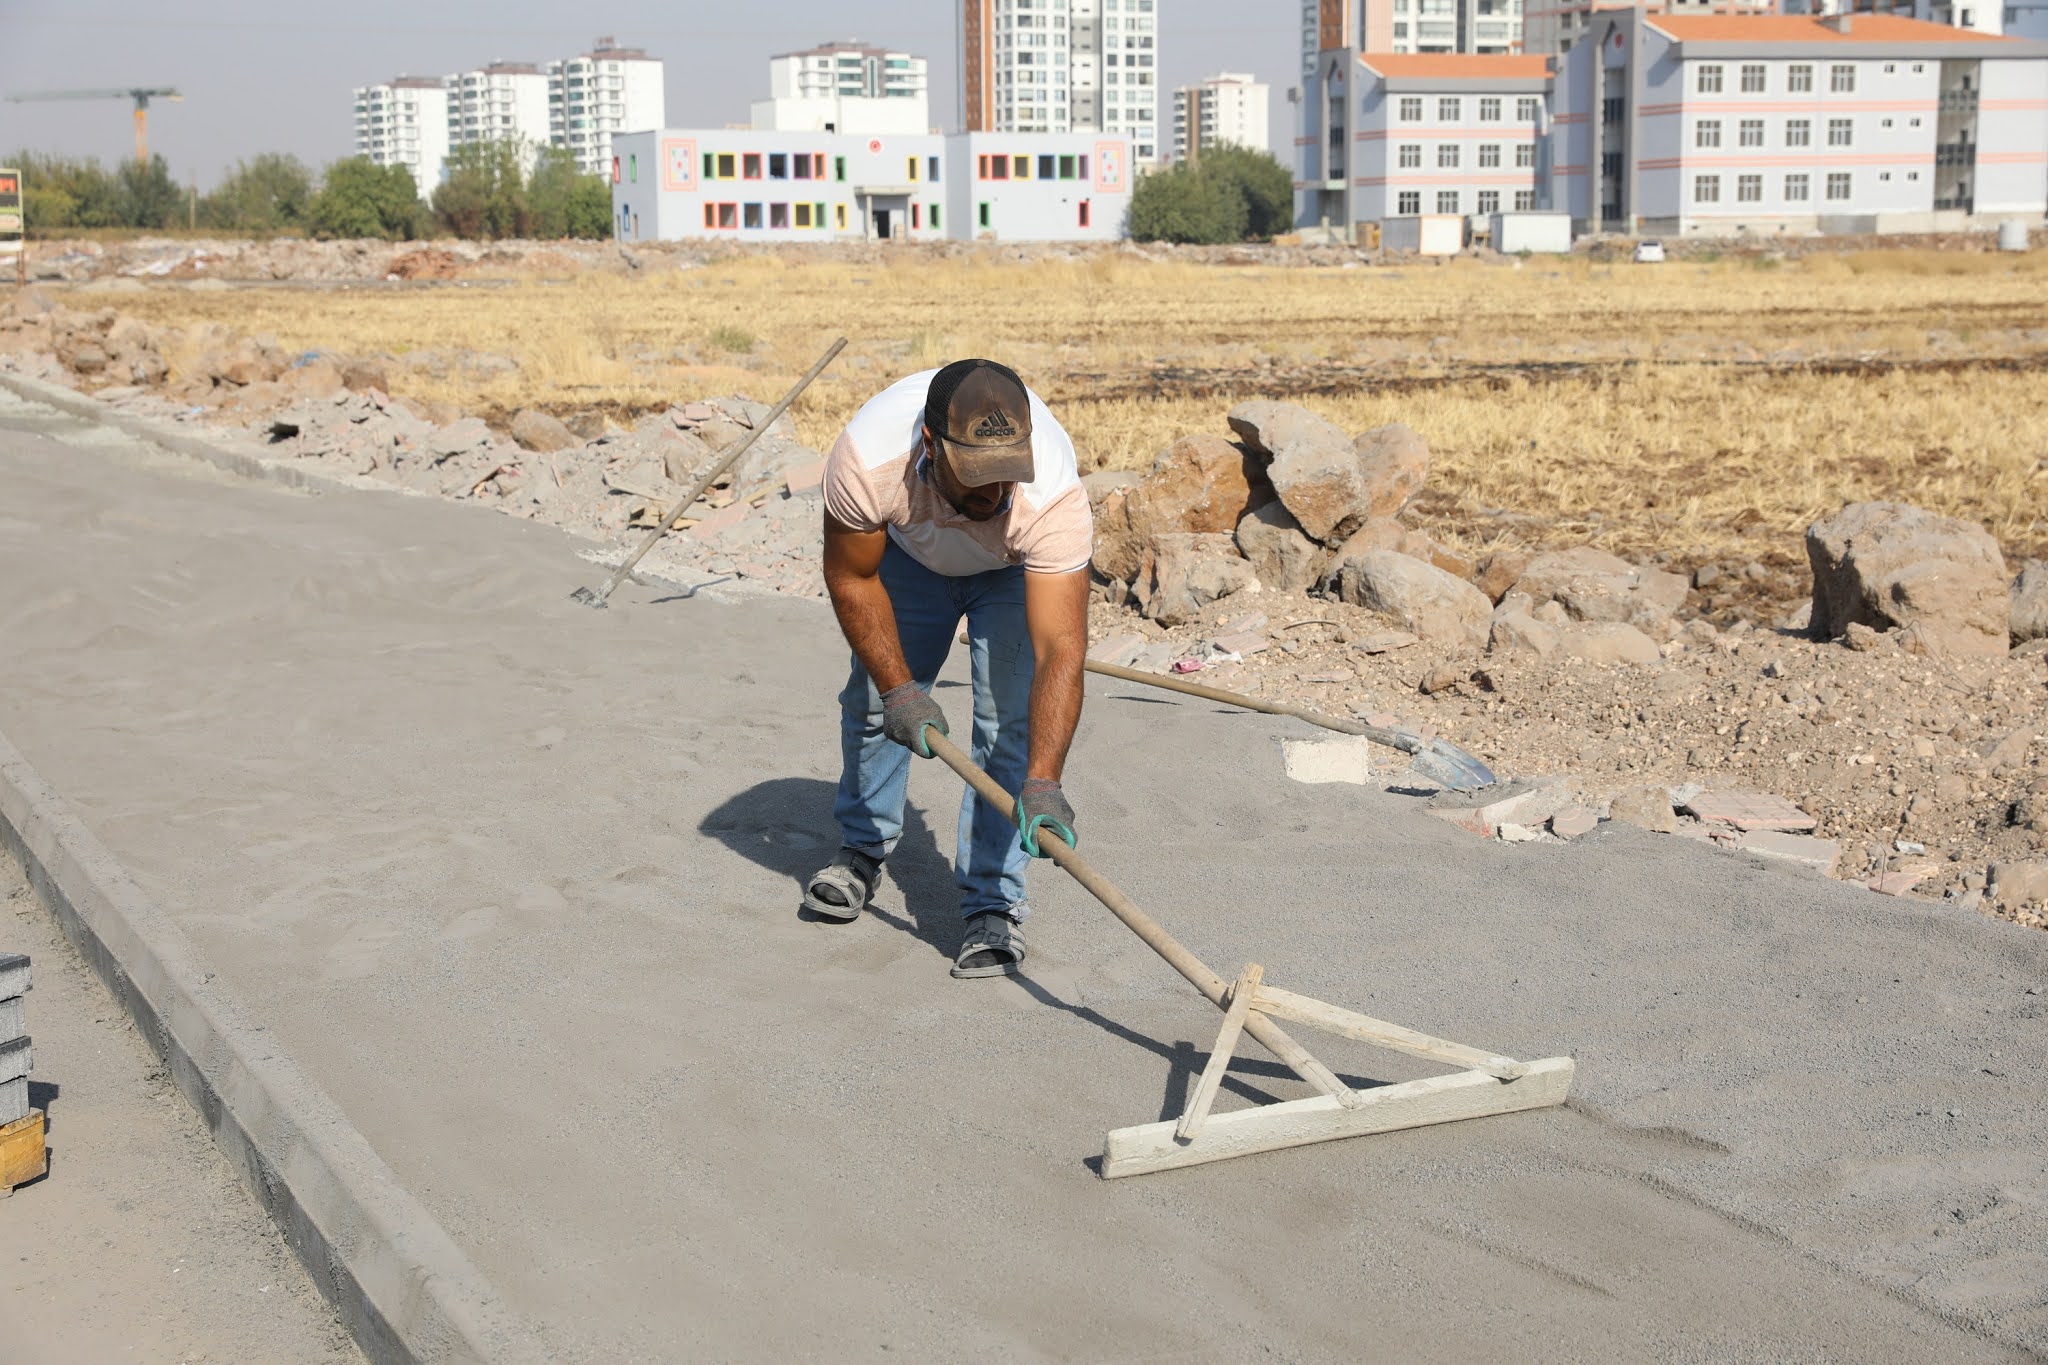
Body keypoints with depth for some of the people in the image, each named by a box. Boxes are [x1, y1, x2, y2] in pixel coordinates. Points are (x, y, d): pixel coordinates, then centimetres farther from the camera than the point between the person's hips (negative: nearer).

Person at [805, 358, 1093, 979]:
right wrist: (898, 688, -23)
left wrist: (1042, 781, -56)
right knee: (876, 698, 8)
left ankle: (993, 904, -4)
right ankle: (861, 848, 33)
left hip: (1017, 569, -2)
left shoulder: (1055, 498, -44)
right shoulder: (866, 456, -40)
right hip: (909, 550, 2)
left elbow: (1061, 651, -47)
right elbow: (851, 578, -20)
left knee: (1009, 718, -15)